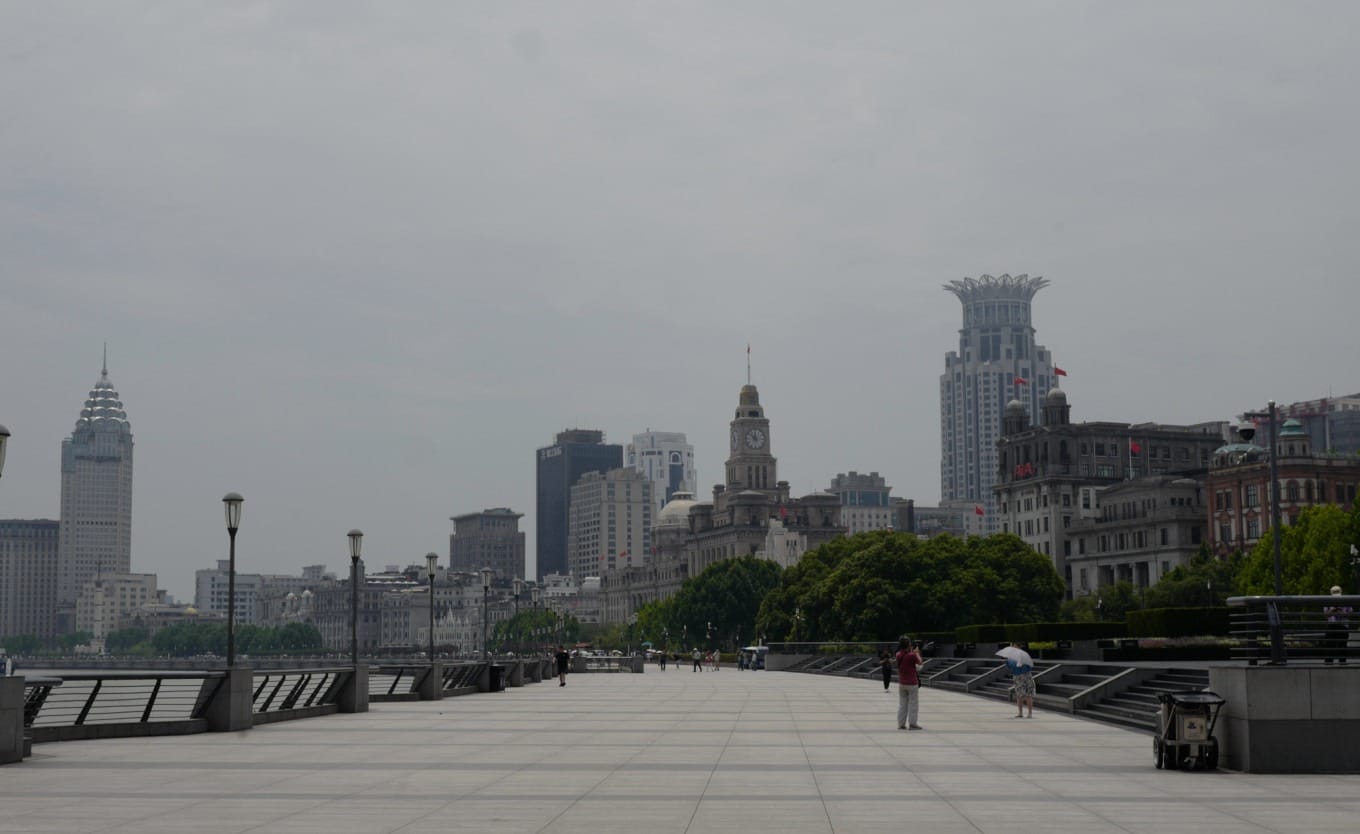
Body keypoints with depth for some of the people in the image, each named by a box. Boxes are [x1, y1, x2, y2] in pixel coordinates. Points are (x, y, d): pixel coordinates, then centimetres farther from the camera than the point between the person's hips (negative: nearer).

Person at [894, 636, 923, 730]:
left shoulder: (898, 655, -2)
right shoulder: (912, 655, -19)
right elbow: (919, 662, -2)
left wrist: (912, 652, 15)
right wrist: (917, 653, 11)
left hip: (901, 683, 5)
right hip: (912, 683, -5)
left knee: (902, 704, 12)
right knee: (913, 704, 3)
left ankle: (901, 724, 12)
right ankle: (912, 724, 2)